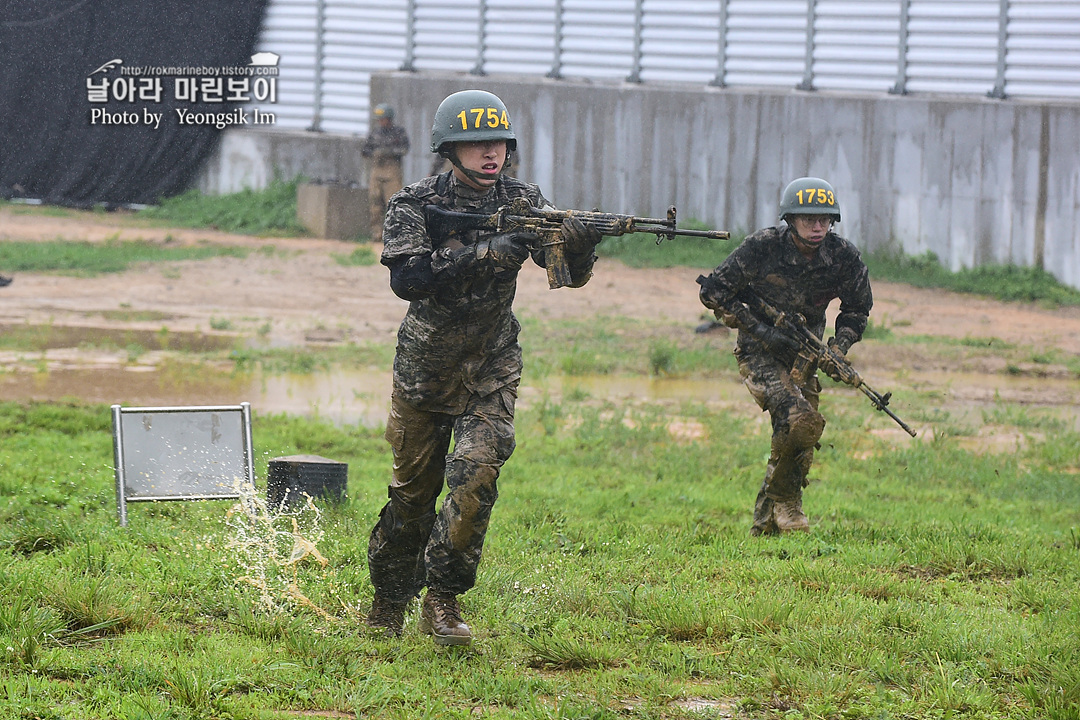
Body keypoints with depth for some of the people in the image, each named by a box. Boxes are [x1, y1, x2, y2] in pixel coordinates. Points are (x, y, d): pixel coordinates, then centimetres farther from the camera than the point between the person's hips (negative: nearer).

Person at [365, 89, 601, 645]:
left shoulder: (522, 201, -3)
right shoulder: (414, 206, -11)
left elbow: (570, 275, -8)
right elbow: (408, 277, -27)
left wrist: (579, 244, -33)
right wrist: (489, 253, -36)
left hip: (491, 375, 1)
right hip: (424, 370, -1)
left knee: (475, 475, -20)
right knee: (412, 492, 11)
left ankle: (442, 600, -9)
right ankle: (388, 605, 29)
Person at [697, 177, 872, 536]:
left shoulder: (844, 257, -11)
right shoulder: (763, 248, -21)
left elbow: (856, 310, 7)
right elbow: (714, 292, -13)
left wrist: (839, 347, -11)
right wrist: (762, 331, -20)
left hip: (802, 356, 5)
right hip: (759, 355, -5)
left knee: (800, 446, 2)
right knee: (801, 419, -27)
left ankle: (765, 524, 20)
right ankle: (784, 498, -5)